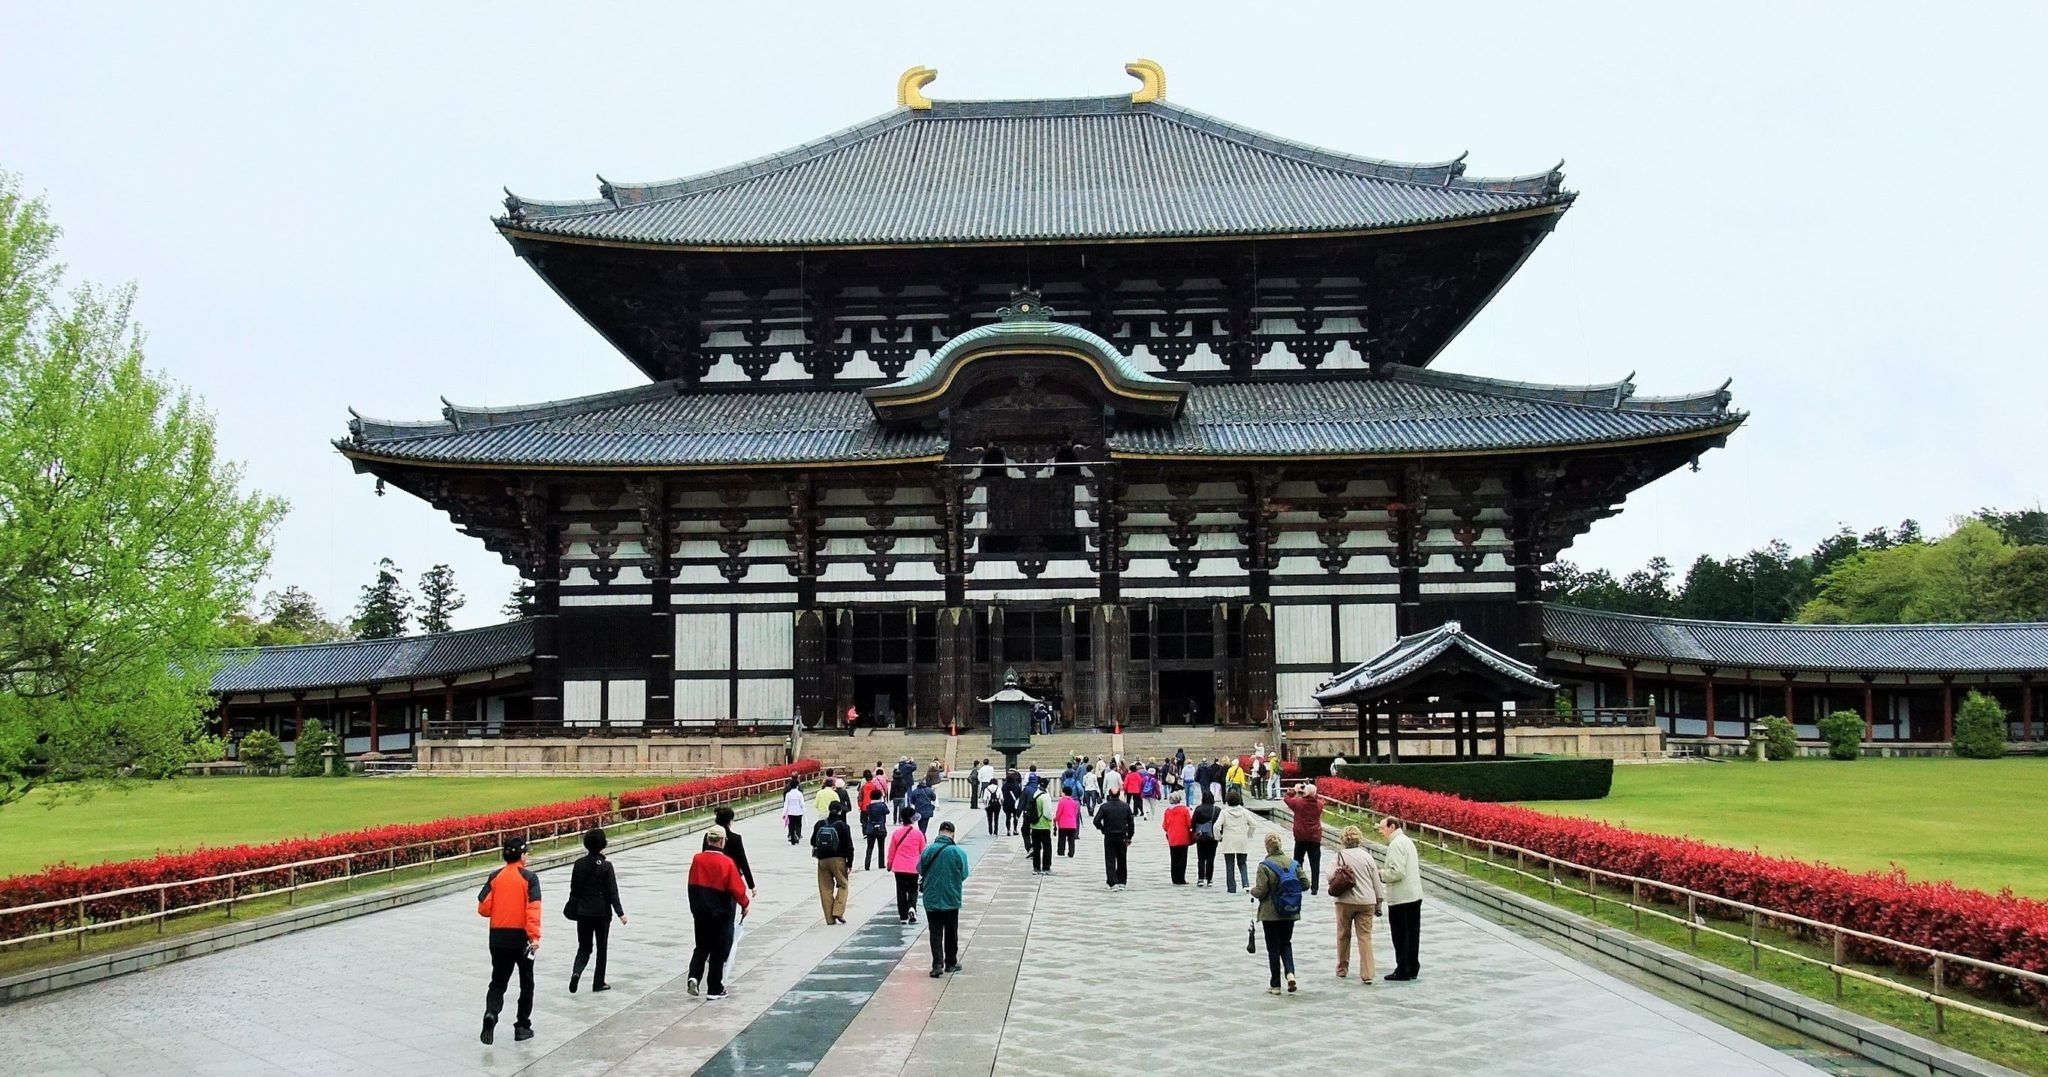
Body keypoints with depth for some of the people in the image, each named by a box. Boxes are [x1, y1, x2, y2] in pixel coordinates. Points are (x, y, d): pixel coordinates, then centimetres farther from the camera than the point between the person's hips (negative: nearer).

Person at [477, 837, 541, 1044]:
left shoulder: (495, 877, 2)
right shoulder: (529, 878, -8)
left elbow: (483, 908, -1)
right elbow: (533, 909, -19)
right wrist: (535, 936, -22)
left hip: (498, 937, 3)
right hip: (522, 936, -3)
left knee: (498, 982, 12)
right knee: (526, 983, 14)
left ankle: (491, 1013, -16)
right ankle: (522, 1026, 16)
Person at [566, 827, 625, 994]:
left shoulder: (579, 864, -1)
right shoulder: (606, 866, -12)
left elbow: (574, 889, 6)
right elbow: (612, 892, -13)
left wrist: (574, 908, 19)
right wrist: (620, 913, -10)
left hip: (583, 912, 3)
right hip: (602, 912, -3)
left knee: (584, 947, 12)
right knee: (602, 948, 12)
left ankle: (576, 972, -15)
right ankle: (598, 983, 16)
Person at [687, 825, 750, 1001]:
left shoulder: (697, 859, -5)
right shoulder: (727, 863, -17)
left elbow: (692, 885, 7)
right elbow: (737, 888, -13)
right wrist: (745, 904, 5)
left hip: (700, 912, 4)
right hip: (721, 914, -4)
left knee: (701, 947, 20)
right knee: (718, 952, 7)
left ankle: (694, 977, 1)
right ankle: (714, 990, 12)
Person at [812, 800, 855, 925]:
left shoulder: (819, 824, 2)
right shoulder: (843, 826, -8)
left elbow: (813, 842, 11)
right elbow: (849, 846, -7)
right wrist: (849, 862, 1)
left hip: (822, 860, 3)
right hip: (838, 859, -3)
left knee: (826, 889, 8)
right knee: (842, 885, 10)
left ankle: (829, 918, 7)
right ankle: (838, 911, -6)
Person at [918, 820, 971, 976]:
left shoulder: (927, 850, -9)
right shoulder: (958, 852, -13)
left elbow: (920, 871, 1)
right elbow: (963, 875, -4)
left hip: (931, 899, 1)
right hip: (951, 899, 0)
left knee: (935, 932, 7)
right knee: (951, 932, 15)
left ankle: (937, 964, -3)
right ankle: (951, 963, 24)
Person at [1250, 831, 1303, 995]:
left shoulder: (1264, 866, -16)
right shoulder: (1292, 863, -1)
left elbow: (1261, 891, -17)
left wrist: (1252, 889, 4)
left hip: (1271, 914, -4)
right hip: (1290, 913, 4)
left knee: (1273, 948, 7)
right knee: (1286, 944, 18)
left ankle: (1275, 985, 11)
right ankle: (1290, 973, -4)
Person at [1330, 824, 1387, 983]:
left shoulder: (1340, 855, -6)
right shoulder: (1367, 856, 2)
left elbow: (1331, 877, -10)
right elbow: (1376, 882, 6)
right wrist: (1379, 902, 15)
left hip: (1345, 901, -2)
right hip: (1367, 901, 2)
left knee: (1343, 935, 14)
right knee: (1365, 937, 3)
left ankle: (1342, 969, 25)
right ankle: (1367, 974, -3)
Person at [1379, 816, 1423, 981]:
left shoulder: (1396, 844, -16)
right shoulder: (1407, 841, 15)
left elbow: (1396, 872, -24)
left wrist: (1380, 873, -8)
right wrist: (1385, 868, 12)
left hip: (1400, 899, -10)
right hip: (1415, 895, 10)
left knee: (1400, 936, -1)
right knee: (1412, 935, 13)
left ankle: (1403, 971, 4)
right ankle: (1413, 969, 19)